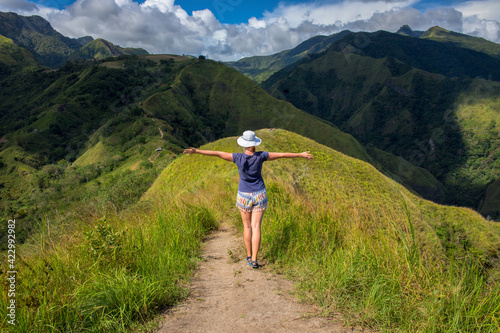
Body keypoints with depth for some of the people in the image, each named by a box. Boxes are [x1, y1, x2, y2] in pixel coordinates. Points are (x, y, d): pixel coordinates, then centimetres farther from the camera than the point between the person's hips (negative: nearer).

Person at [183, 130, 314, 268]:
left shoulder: (238, 157, -13)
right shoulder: (260, 156, -12)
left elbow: (217, 153, -11)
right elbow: (282, 155, -5)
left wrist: (196, 151, -6)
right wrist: (300, 155, 5)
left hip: (244, 196, 0)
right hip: (259, 196, 0)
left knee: (247, 226, 17)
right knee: (256, 227, 0)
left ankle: (249, 256, 25)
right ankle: (254, 260, -4)